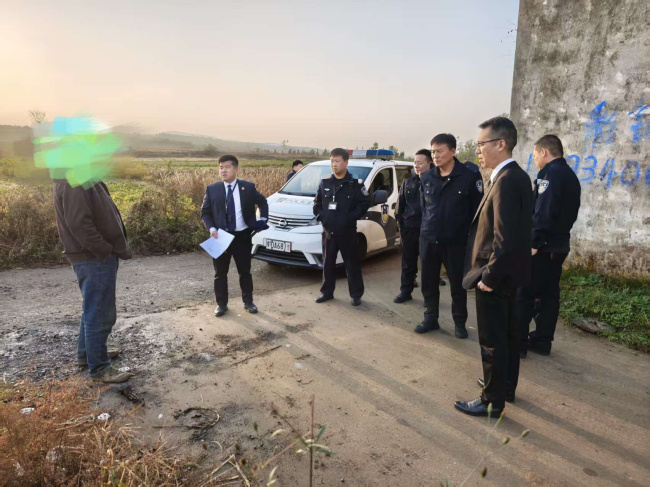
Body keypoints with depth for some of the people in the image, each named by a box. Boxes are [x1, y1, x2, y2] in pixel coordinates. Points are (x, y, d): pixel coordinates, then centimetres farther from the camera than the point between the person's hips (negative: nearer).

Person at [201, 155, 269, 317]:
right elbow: (205, 212, 4)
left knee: (245, 272, 10)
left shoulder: (248, 187, 0)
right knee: (220, 273, 8)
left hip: (242, 236, 0)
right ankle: (221, 304, 23)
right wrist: (212, 228, -12)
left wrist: (263, 219, -1)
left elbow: (262, 202, 14)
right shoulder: (212, 189, 0)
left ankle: (248, 302, 26)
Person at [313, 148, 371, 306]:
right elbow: (317, 204, 13)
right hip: (328, 231, 4)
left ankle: (356, 295, 15)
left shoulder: (355, 184, -5)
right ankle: (327, 292, 26)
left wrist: (350, 218, -17)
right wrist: (321, 216, -3)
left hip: (347, 232, -4)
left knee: (352, 264, 4)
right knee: (328, 263, 12)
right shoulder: (325, 183, 8)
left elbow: (365, 203, -9)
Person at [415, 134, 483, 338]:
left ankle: (459, 322, 24)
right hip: (428, 240, 4)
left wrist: (470, 236, -6)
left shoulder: (469, 177, -9)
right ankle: (431, 318, 27)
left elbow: (477, 209, -6)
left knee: (457, 284, 8)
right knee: (428, 282, 10)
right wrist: (426, 228, 12)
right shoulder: (427, 178, 5)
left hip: (456, 241, -4)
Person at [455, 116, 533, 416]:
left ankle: (493, 401, 18)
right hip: (508, 270, 10)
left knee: (492, 340, 3)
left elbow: (505, 238, -28)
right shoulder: (515, 176, 9)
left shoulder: (506, 180, -23)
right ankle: (505, 386, 38)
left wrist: (488, 276, -19)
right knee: (506, 334, 21)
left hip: (497, 274, -10)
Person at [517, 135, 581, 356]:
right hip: (559, 245, 10)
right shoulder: (570, 175, 17)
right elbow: (568, 213, 18)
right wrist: (558, 234, 17)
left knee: (524, 294, -3)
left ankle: (518, 341, 3)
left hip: (543, 246, -9)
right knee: (549, 294, 12)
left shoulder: (551, 173, -13)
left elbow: (543, 212, -23)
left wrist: (533, 242, -22)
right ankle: (542, 340, 19)